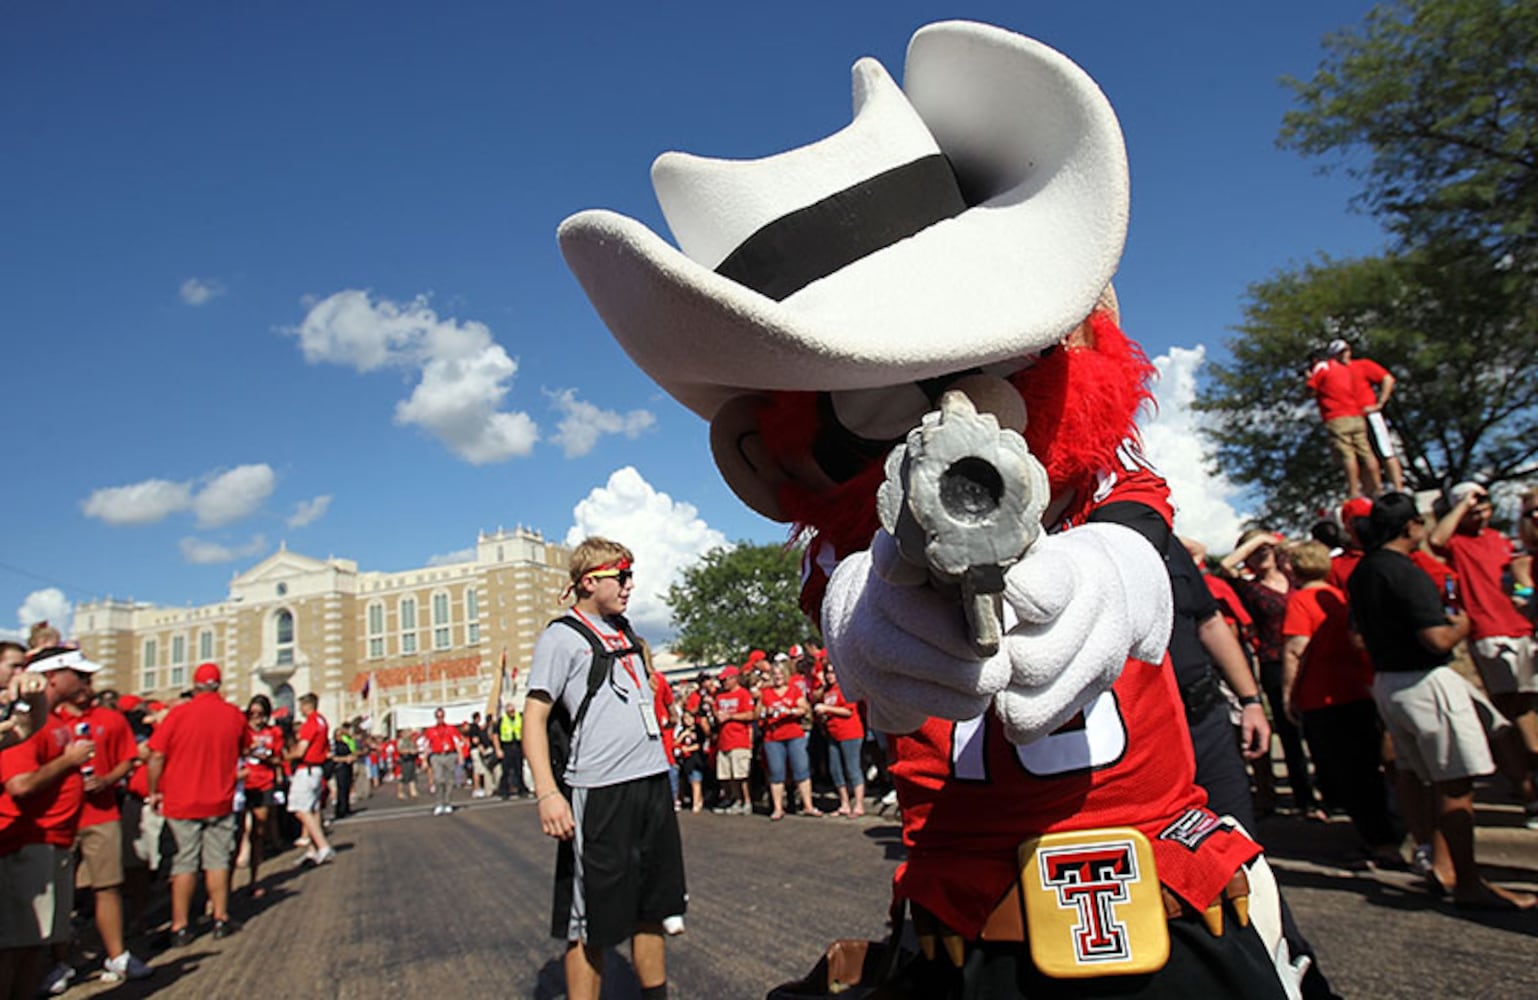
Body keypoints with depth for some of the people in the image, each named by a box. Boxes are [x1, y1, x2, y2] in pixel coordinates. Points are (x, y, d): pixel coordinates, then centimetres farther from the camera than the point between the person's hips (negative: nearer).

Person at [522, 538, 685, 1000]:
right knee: (592, 921, 1)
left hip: (653, 782, 7)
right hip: (599, 792, -7)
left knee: (652, 907, 16)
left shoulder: (625, 632, 16)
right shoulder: (562, 637, -5)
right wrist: (546, 792, -22)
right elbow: (535, 715, -12)